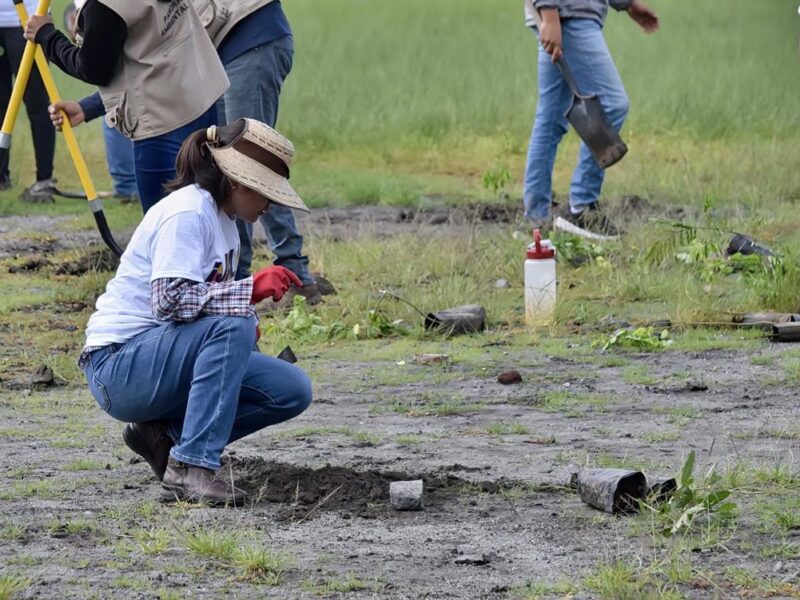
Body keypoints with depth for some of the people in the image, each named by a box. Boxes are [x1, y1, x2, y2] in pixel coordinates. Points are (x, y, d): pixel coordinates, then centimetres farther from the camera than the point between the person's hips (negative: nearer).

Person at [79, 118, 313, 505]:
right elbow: (170, 299, -28)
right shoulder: (187, 212, -16)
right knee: (233, 324, -33)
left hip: (166, 353, 9)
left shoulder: (224, 221, 13)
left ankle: (165, 433, 4)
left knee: (293, 391, -4)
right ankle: (190, 466, -31)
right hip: (119, 364, -9)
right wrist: (250, 289, -32)